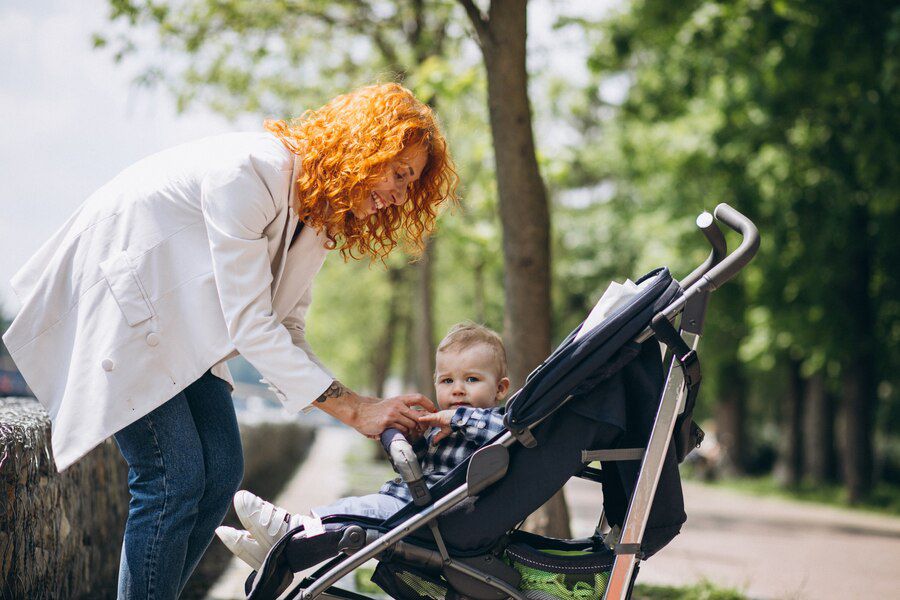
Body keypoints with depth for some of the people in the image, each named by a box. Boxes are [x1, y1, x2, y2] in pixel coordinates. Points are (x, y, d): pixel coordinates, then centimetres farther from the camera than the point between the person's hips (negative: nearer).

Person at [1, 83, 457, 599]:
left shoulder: (319, 216, 1)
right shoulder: (248, 173, -29)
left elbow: (286, 331, 1)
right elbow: (249, 324, -30)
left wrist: (376, 414, -13)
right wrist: (353, 408, -30)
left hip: (178, 325, 9)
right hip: (114, 302, -9)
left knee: (222, 471, 0)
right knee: (175, 478, -16)